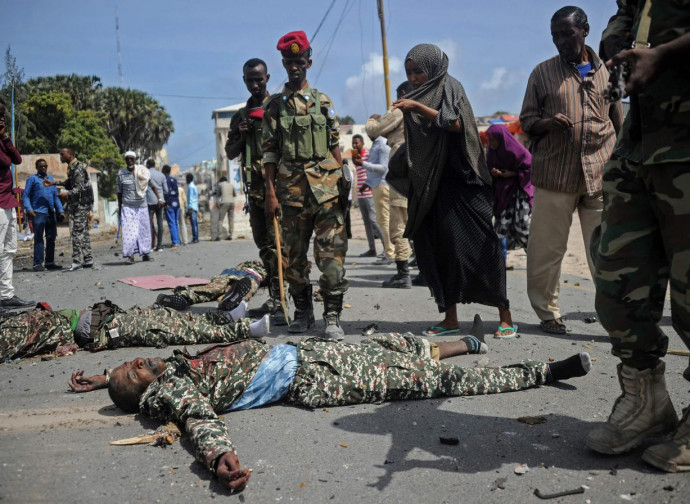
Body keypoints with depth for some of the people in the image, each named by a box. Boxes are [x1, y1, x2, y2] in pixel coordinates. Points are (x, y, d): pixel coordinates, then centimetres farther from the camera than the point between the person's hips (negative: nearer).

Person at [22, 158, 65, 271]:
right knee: (39, 239, -6)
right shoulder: (32, 179, 5)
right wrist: (29, 209, -17)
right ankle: (37, 263, -5)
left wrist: (60, 211, 13)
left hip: (51, 213, 5)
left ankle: (50, 262, 13)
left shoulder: (51, 179, 21)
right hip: (38, 213, -5)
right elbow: (25, 195, -2)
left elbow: (56, 197, 23)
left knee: (51, 238, 7)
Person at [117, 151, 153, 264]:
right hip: (127, 206, -1)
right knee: (129, 230, -10)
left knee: (144, 229, 6)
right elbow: (119, 192, 9)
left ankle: (145, 253, 16)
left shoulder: (143, 171, 1)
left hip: (142, 205, 2)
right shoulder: (121, 174, 2)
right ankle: (130, 255, -10)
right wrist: (119, 207, 10)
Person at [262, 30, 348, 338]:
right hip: (291, 188, 0)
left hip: (326, 185, 0)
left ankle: (332, 316, -2)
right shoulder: (275, 105, 9)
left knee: (332, 254, -6)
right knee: (293, 256, 7)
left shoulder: (324, 102, 12)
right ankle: (302, 312, 20)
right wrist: (271, 192, -2)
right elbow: (270, 152, 5)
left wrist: (342, 182, 5)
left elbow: (335, 146, 13)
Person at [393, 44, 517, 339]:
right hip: (429, 185, 7)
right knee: (436, 249, 2)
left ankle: (505, 317, -1)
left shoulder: (449, 88, -2)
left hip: (458, 179, -7)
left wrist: (417, 107, -21)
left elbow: (454, 124, -20)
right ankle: (450, 318, 9)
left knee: (477, 245, -8)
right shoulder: (416, 97, 18)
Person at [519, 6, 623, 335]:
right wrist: (547, 123, -13)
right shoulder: (543, 72, 10)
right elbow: (526, 122, 10)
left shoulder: (607, 72, 13)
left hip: (601, 175, 1)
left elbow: (618, 124, 18)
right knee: (546, 249, 0)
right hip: (554, 175, 0)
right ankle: (548, 313, 14)